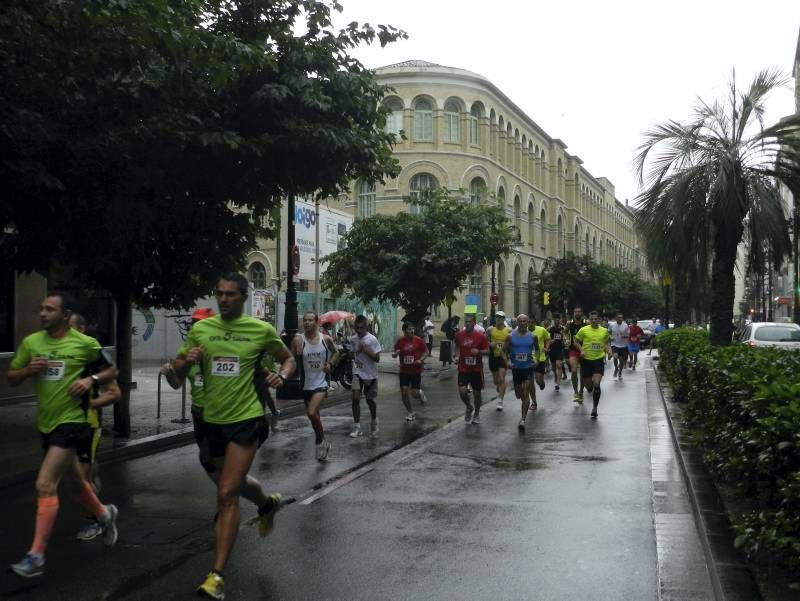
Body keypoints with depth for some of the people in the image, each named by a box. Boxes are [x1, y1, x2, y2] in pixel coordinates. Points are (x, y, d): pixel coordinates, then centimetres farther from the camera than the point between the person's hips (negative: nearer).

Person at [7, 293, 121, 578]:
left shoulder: (85, 343, -9)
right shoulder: (30, 342, 3)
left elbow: (112, 370, 3)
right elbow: (11, 378, 9)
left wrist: (91, 379, -16)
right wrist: (28, 370, -12)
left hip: (72, 422, -6)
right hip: (46, 424, 6)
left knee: (45, 485, -16)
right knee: (74, 482, 22)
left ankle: (36, 557, -10)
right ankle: (104, 515, 49)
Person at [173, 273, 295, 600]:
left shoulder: (262, 329, -4)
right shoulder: (200, 328, 2)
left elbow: (288, 358, 11)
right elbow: (177, 372, 8)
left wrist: (282, 375, -12)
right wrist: (186, 361, -16)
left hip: (247, 417, -5)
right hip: (213, 419, 5)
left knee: (227, 494, -13)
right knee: (233, 484, 22)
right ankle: (269, 502, 55)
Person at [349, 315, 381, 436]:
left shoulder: (372, 339, -13)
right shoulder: (353, 339, 1)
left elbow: (377, 358, -15)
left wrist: (365, 349, -25)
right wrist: (355, 359, -2)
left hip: (370, 374, -2)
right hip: (357, 373, 2)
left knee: (370, 400, 10)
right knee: (355, 398, -12)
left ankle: (374, 423, 35)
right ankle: (356, 427, -6)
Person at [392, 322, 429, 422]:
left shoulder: (418, 340, -7)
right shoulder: (399, 341, -3)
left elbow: (426, 352, 2)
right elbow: (395, 353, 6)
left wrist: (420, 360, -14)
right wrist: (394, 354, -17)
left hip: (416, 371, -1)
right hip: (404, 371, 1)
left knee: (415, 393, -4)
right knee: (404, 391, -5)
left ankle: (421, 397, 35)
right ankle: (410, 412, 16)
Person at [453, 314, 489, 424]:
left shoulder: (480, 336, -7)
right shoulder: (459, 335, 0)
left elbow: (487, 351, -2)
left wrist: (479, 352, -21)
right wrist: (457, 356, 2)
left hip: (477, 369, -1)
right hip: (463, 369, 1)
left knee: (476, 392, 10)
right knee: (462, 391, -14)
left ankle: (476, 414, 31)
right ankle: (469, 407, 17)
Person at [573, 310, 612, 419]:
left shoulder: (604, 331, 3)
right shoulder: (583, 330, -4)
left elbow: (607, 343, 17)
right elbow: (576, 342, 4)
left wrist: (609, 351, -2)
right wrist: (581, 350, -12)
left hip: (599, 360, 0)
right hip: (586, 360, 0)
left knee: (596, 384, -13)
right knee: (588, 385, 8)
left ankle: (594, 408, 1)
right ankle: (590, 389, 50)